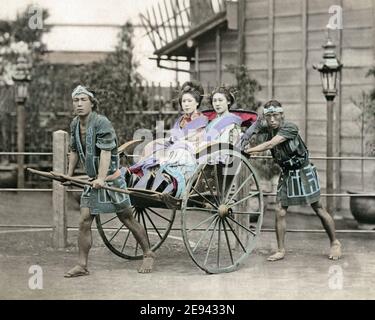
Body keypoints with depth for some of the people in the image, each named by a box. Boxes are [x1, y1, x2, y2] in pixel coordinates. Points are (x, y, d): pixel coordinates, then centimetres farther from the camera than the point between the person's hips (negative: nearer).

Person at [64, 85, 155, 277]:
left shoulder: (101, 123, -18)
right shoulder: (75, 125, 5)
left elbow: (106, 152, -26)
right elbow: (74, 151, 18)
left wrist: (101, 178, -34)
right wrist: (69, 175, 18)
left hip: (111, 178, -6)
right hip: (92, 181, 6)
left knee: (127, 219, 4)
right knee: (84, 222, -2)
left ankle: (148, 255, 20)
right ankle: (82, 265, 3)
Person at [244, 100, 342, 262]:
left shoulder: (289, 127, -23)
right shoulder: (267, 129, -2)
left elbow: (270, 145, -30)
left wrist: (248, 150, -30)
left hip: (303, 172, -5)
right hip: (286, 175, 6)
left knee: (319, 209, 3)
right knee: (280, 213, -3)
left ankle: (335, 243, 19)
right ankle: (281, 250, 6)